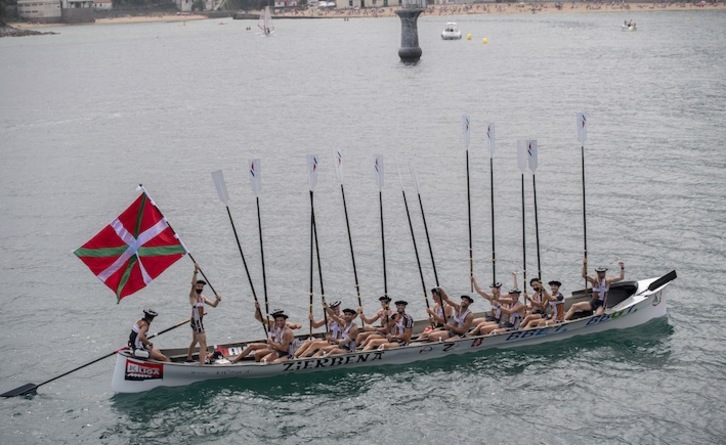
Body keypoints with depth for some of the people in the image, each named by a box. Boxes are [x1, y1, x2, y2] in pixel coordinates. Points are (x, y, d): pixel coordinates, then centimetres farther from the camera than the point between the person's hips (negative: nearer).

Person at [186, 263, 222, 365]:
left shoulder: (202, 297, 14)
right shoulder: (193, 295, -9)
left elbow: (213, 304, 11)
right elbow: (193, 284, -28)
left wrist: (217, 299, -11)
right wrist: (196, 271, -39)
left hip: (199, 321, 10)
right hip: (197, 322, -10)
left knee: (194, 341, 28)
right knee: (203, 345, -16)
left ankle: (188, 359, 46)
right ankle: (202, 365, -22)